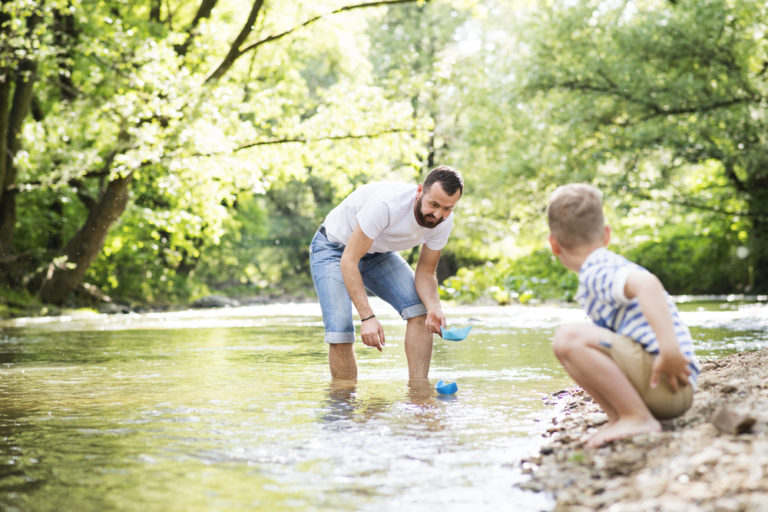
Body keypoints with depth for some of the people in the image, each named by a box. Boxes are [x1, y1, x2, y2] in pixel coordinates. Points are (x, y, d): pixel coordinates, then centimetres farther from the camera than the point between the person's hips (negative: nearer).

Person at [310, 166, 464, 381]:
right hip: (334, 249, -5)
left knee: (420, 310, -16)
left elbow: (425, 272, -10)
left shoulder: (444, 221, -19)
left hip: (378, 253, 5)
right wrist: (367, 317, -41)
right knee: (340, 335, -21)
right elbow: (349, 260, -34)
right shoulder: (386, 204, -39)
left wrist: (434, 307, -32)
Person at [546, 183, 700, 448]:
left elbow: (646, 283, -31)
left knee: (568, 337, -24)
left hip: (667, 385, -10)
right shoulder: (616, 267, 23)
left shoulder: (596, 274, -10)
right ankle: (619, 417, 7)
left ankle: (638, 418, -19)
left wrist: (671, 350, -35)